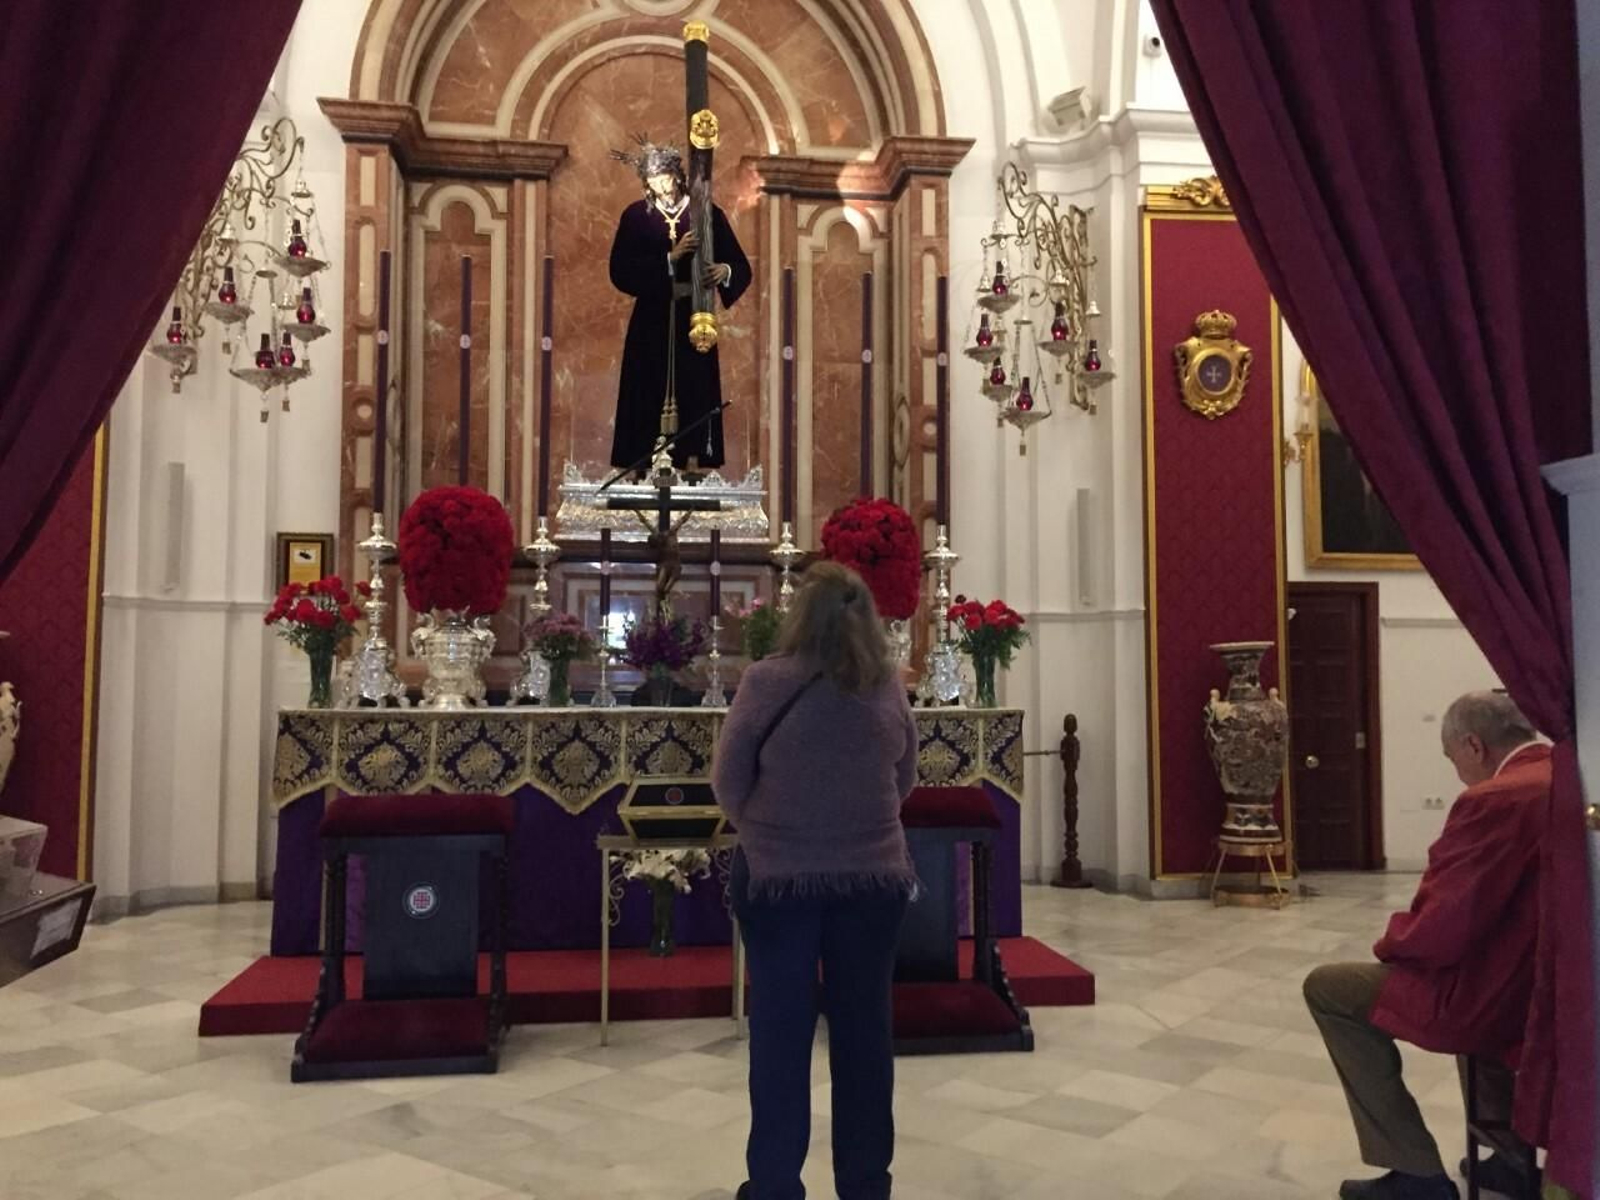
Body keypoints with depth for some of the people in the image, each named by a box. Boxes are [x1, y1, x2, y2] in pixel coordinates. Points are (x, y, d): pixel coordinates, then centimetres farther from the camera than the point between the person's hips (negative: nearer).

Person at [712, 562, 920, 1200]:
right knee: (864, 1028, 13)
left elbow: (728, 782, -3)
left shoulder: (765, 679, -11)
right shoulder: (888, 685, -3)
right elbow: (905, 782, 8)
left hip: (776, 877, -2)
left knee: (779, 1031, 10)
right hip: (874, 877, 2)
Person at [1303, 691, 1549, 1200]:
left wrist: (1393, 942, 0)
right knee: (1466, 956, 38)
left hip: (1508, 998, -9)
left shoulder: (1496, 800, -22)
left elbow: (1438, 934, -23)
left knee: (1327, 988, 3)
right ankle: (1514, 1156, 32)